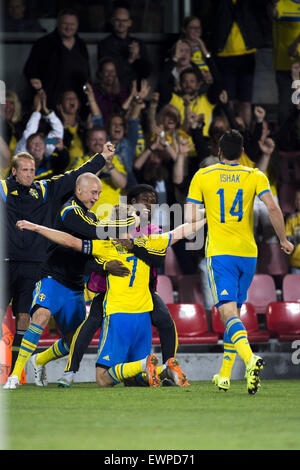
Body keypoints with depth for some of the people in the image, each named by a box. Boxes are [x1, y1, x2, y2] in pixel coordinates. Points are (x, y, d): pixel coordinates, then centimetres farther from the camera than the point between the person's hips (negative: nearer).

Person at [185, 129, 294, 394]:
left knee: (229, 312, -13)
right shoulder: (255, 176, 4)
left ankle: (250, 358, -39)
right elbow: (273, 208, -9)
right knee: (235, 312, 17)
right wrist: (283, 240, 3)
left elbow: (190, 219, 0)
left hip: (218, 252, -3)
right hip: (248, 253, 3)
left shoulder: (202, 177, 3)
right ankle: (224, 376, 19)